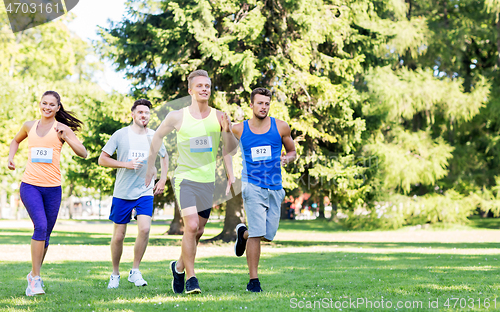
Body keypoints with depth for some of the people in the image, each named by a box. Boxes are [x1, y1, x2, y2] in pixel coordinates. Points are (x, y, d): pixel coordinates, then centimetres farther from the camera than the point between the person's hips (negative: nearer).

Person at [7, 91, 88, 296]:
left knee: (46, 234, 8)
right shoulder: (29, 126, 10)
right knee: (40, 226, -21)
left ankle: (34, 275, 29)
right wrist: (11, 157, 13)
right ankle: (35, 278, -15)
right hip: (30, 185, -1)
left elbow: (83, 153, -4)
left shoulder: (62, 129, 2)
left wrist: (65, 137, -17)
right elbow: (16, 141, 31)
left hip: (52, 187, 1)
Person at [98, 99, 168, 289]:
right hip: (122, 193, -1)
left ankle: (135, 271, -2)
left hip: (145, 191, 1)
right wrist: (125, 164, -15)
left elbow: (164, 157, 24)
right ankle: (115, 274, 23)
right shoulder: (120, 135, -3)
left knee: (145, 229, -18)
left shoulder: (154, 137, 5)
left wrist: (163, 180, 12)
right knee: (119, 236, 3)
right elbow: (102, 159, -2)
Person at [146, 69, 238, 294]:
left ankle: (179, 266, 34)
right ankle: (191, 278, -11)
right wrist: (151, 166, 14)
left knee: (199, 231, 10)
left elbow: (231, 148, 6)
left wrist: (227, 131, -14)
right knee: (191, 226, -19)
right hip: (185, 178, -4)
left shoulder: (219, 117, 1)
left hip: (207, 181, 4)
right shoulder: (177, 117, -4)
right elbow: (158, 136, 11)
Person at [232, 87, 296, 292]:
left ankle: (243, 233, 41)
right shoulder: (239, 129, 0)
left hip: (275, 188, 3)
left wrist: (287, 158, -8)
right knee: (256, 233, -13)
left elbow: (292, 151, 14)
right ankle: (253, 281, -5)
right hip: (252, 185, -3)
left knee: (269, 235, 8)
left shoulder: (280, 127, 3)